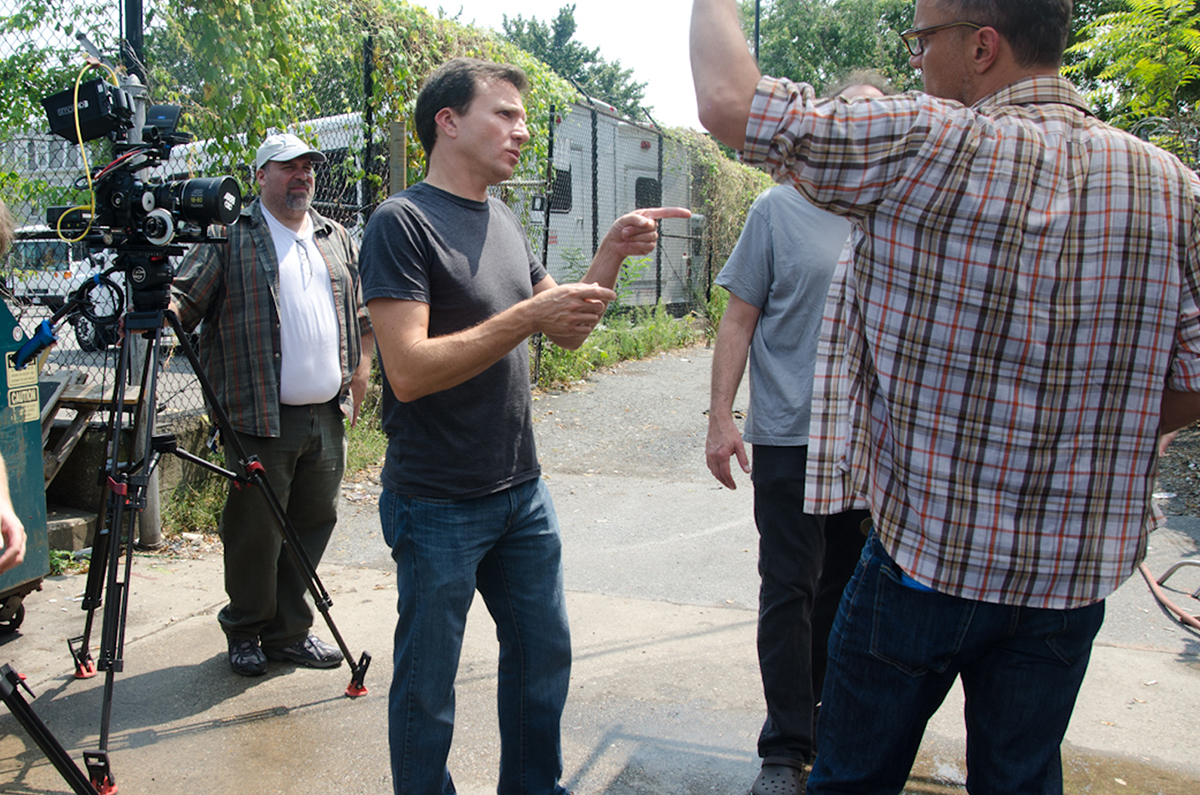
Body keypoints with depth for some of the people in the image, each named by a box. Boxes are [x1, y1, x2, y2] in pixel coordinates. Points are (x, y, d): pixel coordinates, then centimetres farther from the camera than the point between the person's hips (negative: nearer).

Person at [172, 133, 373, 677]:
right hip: (261, 419, -5)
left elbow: (363, 317, 18)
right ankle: (245, 632, 22)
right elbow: (187, 297, -5)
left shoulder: (335, 238, 16)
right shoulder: (231, 236, 1)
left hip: (327, 416, 5)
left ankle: (290, 631, 25)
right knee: (255, 531, 2)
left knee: (314, 523, 10)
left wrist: (356, 385, 10)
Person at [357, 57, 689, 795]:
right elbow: (409, 371, -23)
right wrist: (528, 315, -24)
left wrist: (612, 255, -2)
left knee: (545, 657, 18)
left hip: (523, 494, 8)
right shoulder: (402, 222, -13)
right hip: (438, 506, -7)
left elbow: (568, 330, 13)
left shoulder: (505, 221, 10)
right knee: (427, 686, 8)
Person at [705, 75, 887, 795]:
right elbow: (739, 321, -2)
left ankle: (829, 723, 31)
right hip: (791, 438, -3)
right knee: (791, 589, 1)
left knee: (844, 587, 14)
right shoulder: (780, 210, -1)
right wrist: (721, 417, -9)